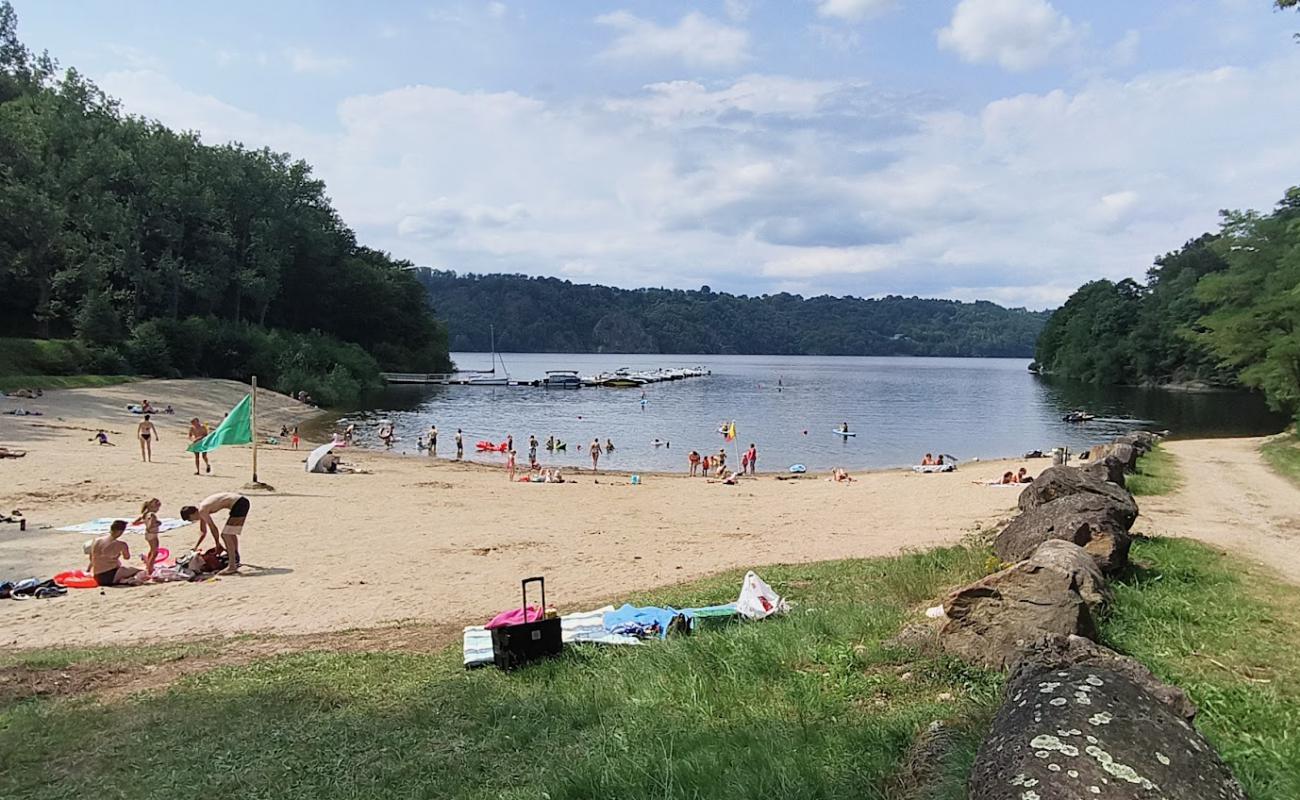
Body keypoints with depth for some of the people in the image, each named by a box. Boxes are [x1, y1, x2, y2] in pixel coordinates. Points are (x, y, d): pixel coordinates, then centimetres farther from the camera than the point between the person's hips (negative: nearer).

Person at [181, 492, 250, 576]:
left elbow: (213, 528, -4)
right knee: (230, 533, 25)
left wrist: (218, 544, 9)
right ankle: (235, 561, 34)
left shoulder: (202, 510, -10)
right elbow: (203, 532, 29)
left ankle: (232, 566, -6)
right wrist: (195, 547, 31)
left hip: (239, 504, -10)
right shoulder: (201, 508, 18)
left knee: (226, 535, -7)